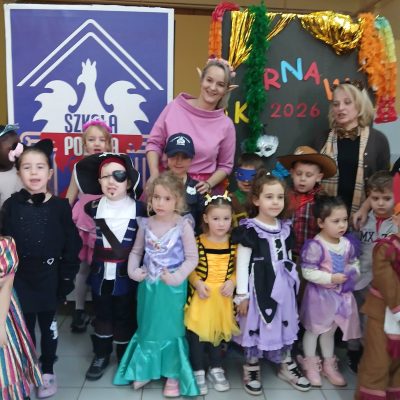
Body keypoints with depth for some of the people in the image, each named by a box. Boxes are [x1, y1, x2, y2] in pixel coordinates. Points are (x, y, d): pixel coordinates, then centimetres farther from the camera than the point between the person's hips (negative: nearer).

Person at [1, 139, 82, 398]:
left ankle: (48, 371, 33)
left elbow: (71, 245, -5)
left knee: (48, 325, 14)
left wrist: (67, 278, -6)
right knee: (24, 327, 13)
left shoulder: (60, 207, -8)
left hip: (49, 278, -1)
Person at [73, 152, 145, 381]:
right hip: (100, 274, 3)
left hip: (126, 276, -3)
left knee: (125, 318, 11)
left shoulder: (139, 209, -11)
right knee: (102, 316, 18)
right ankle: (101, 356, 37)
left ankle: (125, 359, 31)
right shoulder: (93, 207, -2)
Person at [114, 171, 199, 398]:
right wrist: (133, 270, -5)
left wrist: (177, 277, -21)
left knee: (171, 329, 8)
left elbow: (192, 258, -11)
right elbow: (136, 251, 10)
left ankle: (173, 375, 26)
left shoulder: (183, 225, -13)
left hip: (172, 288, -4)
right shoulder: (146, 224, -1)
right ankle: (145, 369, 38)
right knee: (147, 329, 18)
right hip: (148, 286, 4)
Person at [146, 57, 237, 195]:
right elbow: (154, 143, 5)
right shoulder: (175, 107, -1)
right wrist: (155, 175, -6)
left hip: (201, 190, 1)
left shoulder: (226, 125, 0)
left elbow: (225, 166, 8)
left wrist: (209, 184, -7)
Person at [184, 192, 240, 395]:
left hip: (223, 297, 2)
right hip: (201, 295, -2)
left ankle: (216, 369, 34)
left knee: (219, 332, 16)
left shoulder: (234, 243, -3)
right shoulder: (198, 242, -10)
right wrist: (197, 283, -20)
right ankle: (198, 371, 21)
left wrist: (232, 282, -15)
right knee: (197, 332, 2)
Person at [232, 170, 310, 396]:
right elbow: (242, 263, -11)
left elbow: (289, 259, 14)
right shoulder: (249, 229, -12)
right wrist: (242, 294, -11)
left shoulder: (285, 227, 6)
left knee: (285, 324, 17)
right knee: (256, 326, 6)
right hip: (259, 286, -5)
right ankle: (252, 369, 25)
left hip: (283, 285, 6)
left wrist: (293, 283, 15)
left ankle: (287, 366, 36)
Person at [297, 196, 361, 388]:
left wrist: (353, 273, -8)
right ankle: (311, 366, 30)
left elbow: (354, 263, 12)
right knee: (314, 330, 12)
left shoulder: (348, 243, -4)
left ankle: (329, 365, 38)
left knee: (330, 330, 22)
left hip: (341, 294, 6)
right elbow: (308, 272, -23)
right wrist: (331, 279, -26)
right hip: (320, 294, -6)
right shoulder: (315, 246, -24)